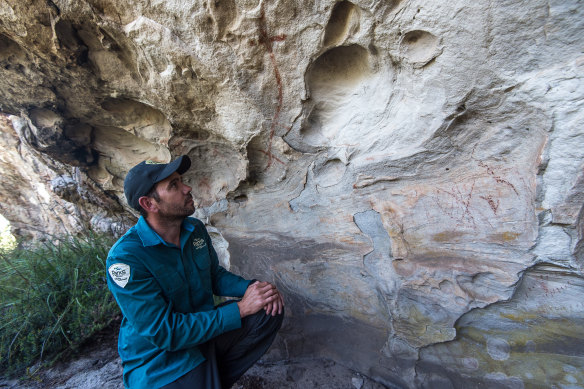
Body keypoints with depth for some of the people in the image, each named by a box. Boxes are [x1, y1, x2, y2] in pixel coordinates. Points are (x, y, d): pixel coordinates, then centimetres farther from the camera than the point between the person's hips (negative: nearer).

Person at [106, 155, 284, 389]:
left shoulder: (195, 229, -4)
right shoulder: (125, 258, -24)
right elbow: (163, 332, -25)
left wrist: (250, 287, -11)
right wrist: (240, 309, -25)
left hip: (205, 327, 7)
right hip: (159, 356, -6)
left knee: (270, 312, -6)